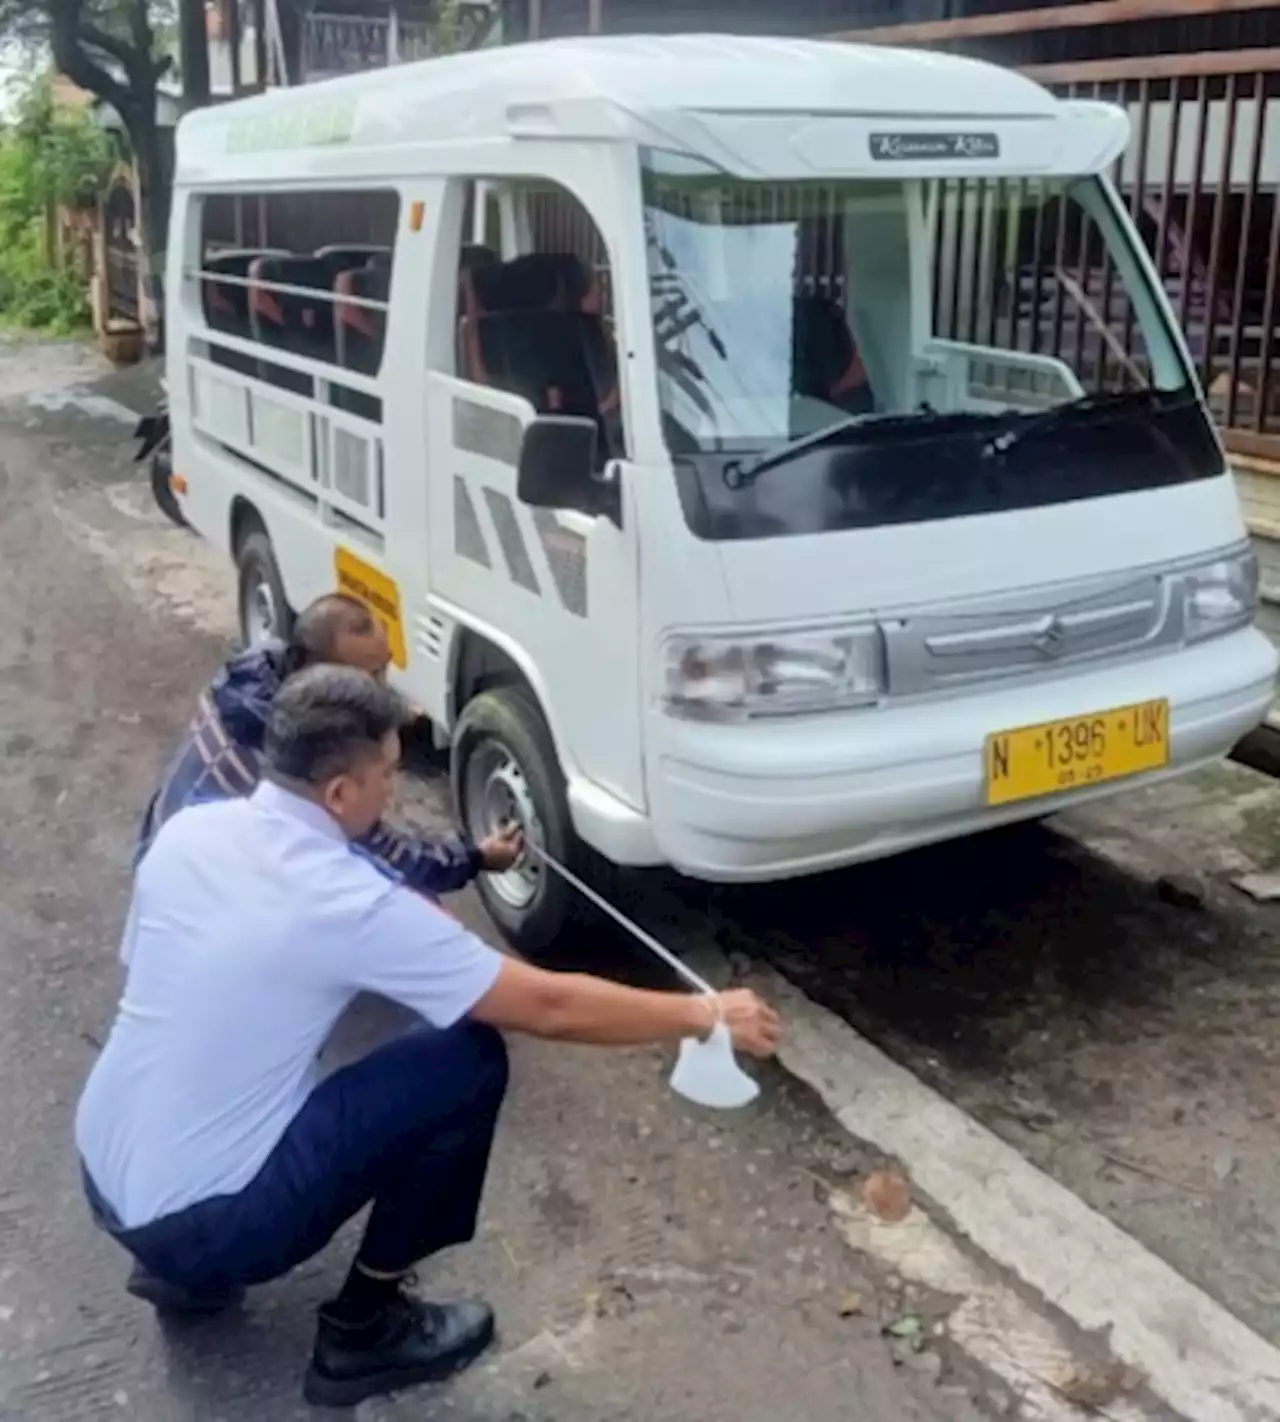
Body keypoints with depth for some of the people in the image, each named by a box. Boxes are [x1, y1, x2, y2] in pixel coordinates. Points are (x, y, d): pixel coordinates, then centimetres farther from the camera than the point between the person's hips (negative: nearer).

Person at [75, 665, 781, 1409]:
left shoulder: (187, 831, -1)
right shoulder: (347, 902, -20)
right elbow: (550, 1006, -15)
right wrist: (705, 1015, -3)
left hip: (105, 1182, 8)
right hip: (200, 1221, -8)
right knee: (470, 1062, -7)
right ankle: (364, 1329, 7)